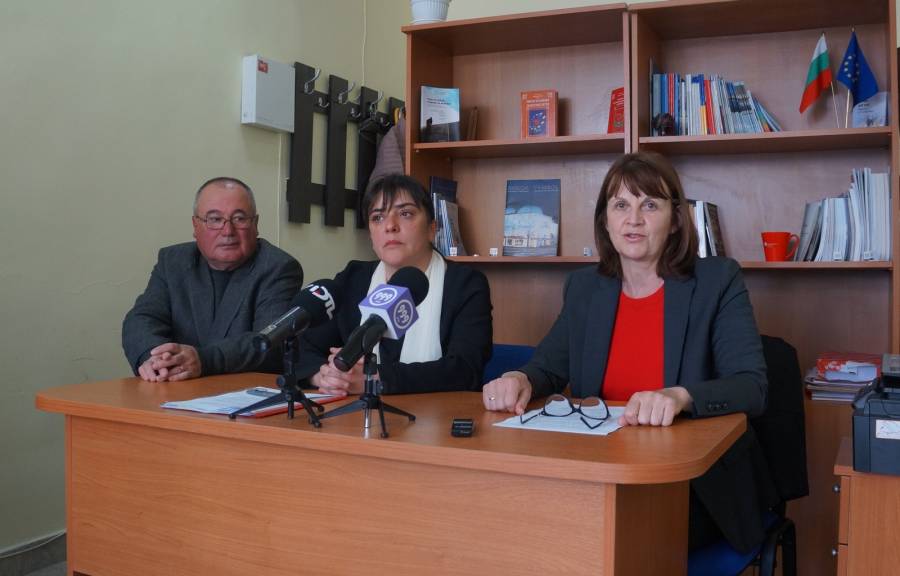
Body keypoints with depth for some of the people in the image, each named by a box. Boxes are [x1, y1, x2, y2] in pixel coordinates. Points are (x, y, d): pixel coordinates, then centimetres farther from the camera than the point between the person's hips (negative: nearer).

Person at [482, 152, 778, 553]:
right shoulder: (584, 288, 8)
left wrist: (680, 396, -36)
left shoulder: (718, 281, -5)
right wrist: (519, 380, -14)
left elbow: (752, 388, -14)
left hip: (701, 484, -3)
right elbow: (548, 367, 12)